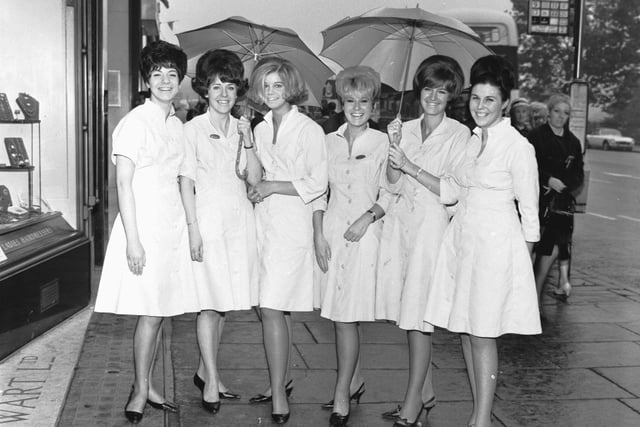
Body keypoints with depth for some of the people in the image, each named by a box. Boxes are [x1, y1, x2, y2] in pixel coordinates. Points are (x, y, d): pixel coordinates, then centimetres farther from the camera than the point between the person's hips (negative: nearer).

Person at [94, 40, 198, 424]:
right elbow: (124, 182, -13)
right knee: (151, 312, -4)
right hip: (144, 224, -7)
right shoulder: (136, 122, -9)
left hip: (173, 225, 7)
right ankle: (140, 392, 10)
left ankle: (147, 385, 23)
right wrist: (133, 239, -17)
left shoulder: (177, 125, 12)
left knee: (160, 311, 11)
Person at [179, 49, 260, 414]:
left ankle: (205, 370, 22)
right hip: (209, 219, -5)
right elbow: (186, 180, -6)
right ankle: (211, 381, 5)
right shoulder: (194, 128, -2)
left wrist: (247, 141, -4)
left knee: (223, 303, 9)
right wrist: (193, 226, -10)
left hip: (240, 219, 5)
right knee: (212, 303, -4)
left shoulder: (241, 128, 12)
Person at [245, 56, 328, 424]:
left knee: (272, 309, -12)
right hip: (264, 224, 6)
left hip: (292, 226, -6)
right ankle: (281, 385, 20)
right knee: (280, 311, 11)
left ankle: (278, 396, -5)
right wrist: (253, 184, 7)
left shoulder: (309, 130, -6)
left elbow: (318, 184, -9)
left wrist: (271, 187, -12)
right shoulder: (260, 129, 15)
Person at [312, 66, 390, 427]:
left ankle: (342, 397, 3)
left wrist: (368, 216, -15)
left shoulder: (383, 143, -2)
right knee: (337, 314, 9)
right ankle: (355, 381, 27)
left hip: (364, 234, -4)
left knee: (347, 316, -6)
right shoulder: (329, 141, 9)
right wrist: (318, 235, 1)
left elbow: (390, 193, 1)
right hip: (331, 231, 4)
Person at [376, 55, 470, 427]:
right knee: (406, 311, 8)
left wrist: (411, 166, -14)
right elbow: (395, 184, 7)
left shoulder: (459, 134, -1)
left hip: (432, 223, -5)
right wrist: (394, 146, -8)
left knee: (417, 313, -8)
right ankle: (426, 393, 21)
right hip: (401, 220, 5)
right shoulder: (406, 129, 12)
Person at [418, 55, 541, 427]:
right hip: (461, 239, 7)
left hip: (495, 243, -7)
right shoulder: (471, 140, 10)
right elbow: (450, 190, 11)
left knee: (482, 334, -4)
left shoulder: (518, 147, -10)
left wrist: (523, 262, -4)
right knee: (465, 331, 10)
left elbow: (529, 211, -6)